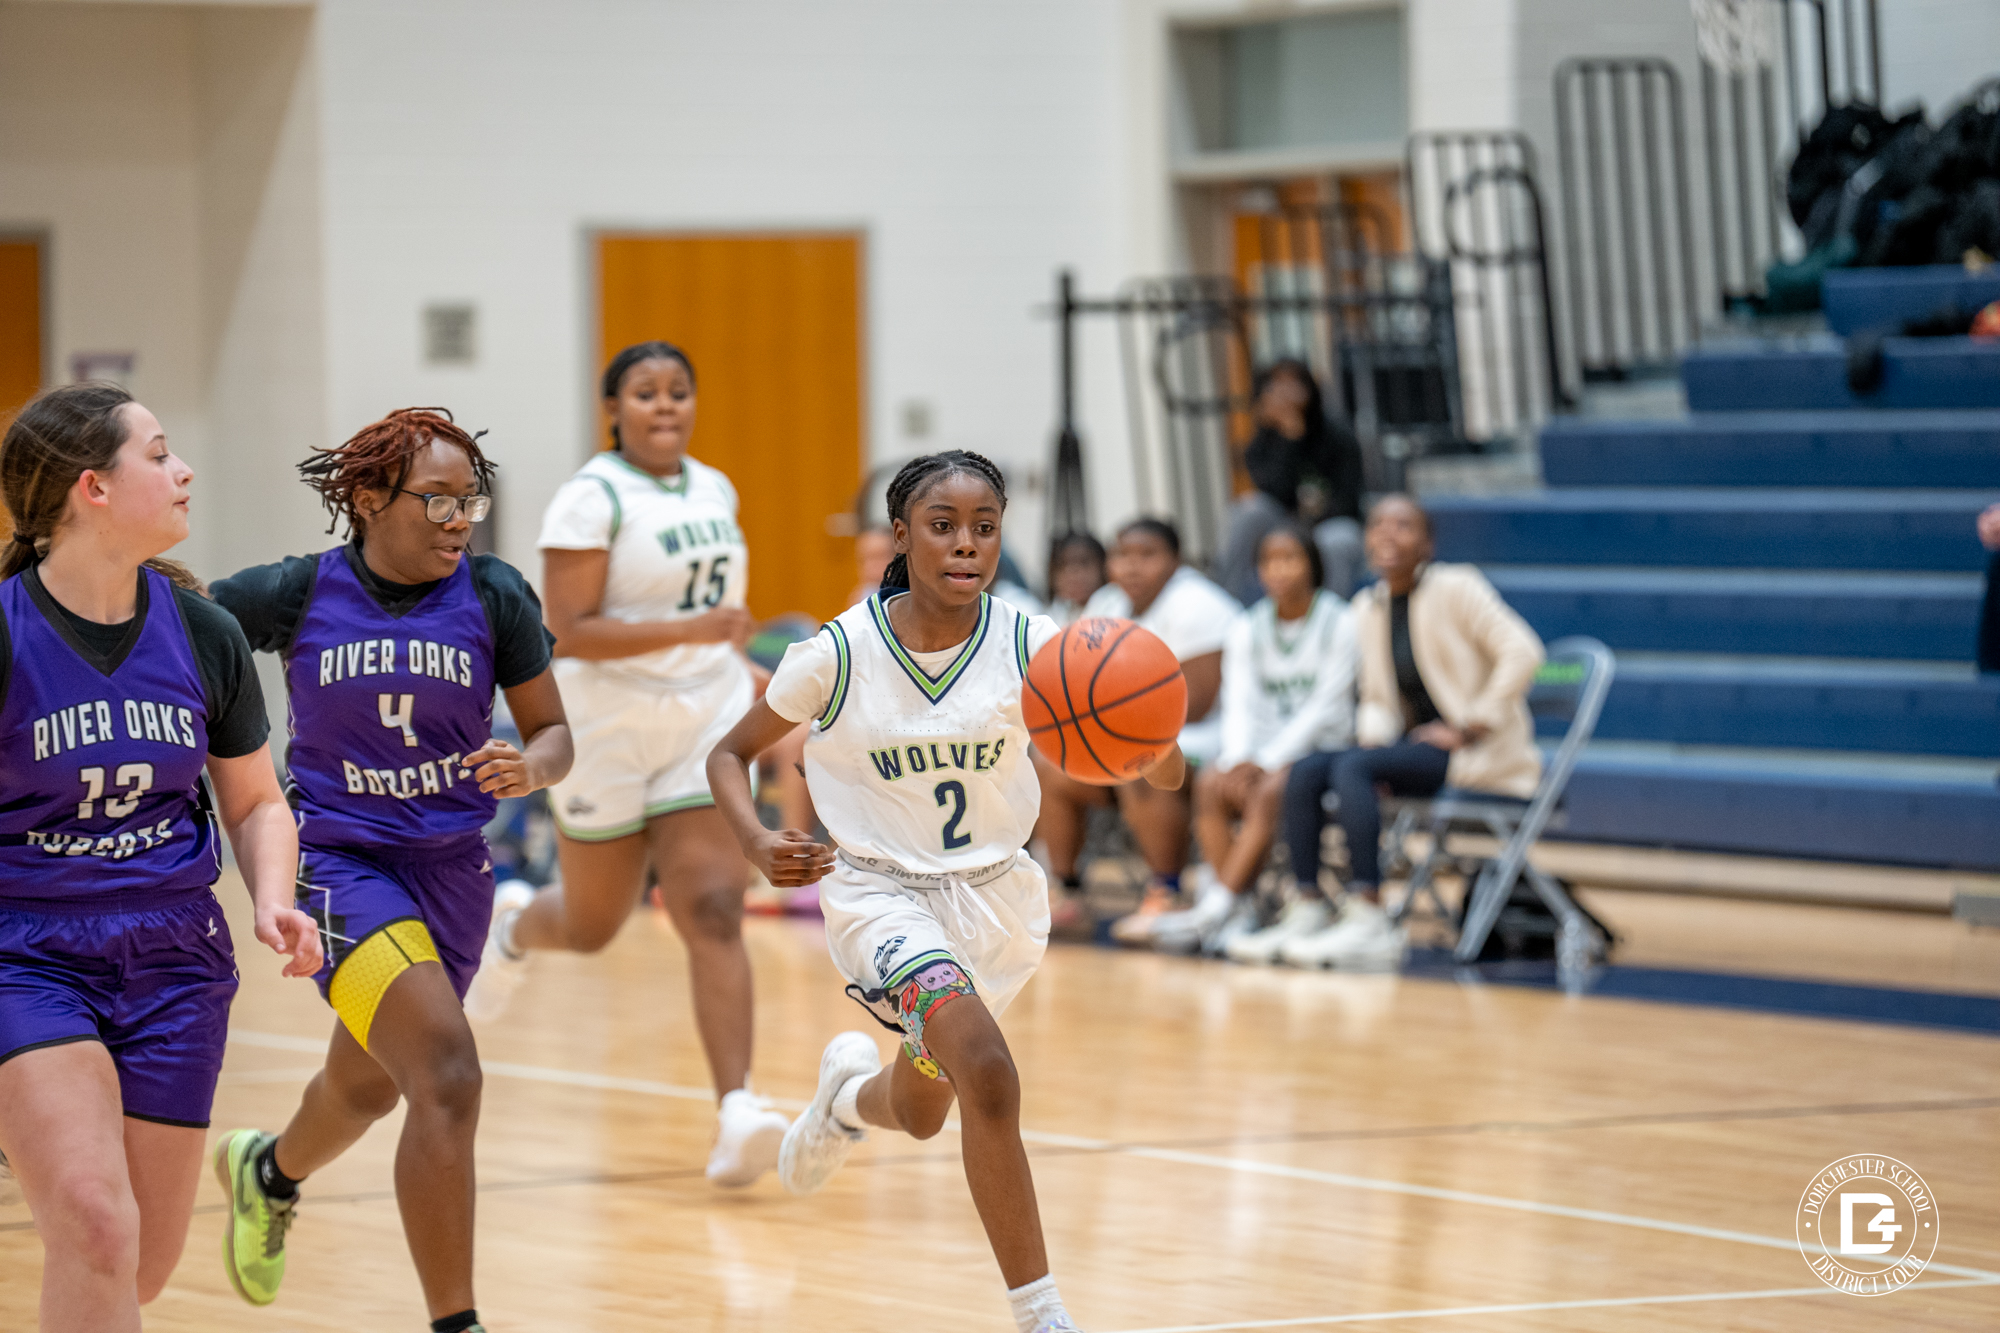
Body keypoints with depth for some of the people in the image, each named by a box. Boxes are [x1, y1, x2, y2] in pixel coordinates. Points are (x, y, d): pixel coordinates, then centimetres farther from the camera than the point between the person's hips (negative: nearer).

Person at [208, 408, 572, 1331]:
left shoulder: (494, 596, -6)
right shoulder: (296, 594, -11)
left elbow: (552, 733, 1)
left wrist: (531, 767, -20)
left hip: (451, 868, 4)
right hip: (339, 863, -4)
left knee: (366, 1090, 25)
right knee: (448, 1079, -23)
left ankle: (268, 1170, 61)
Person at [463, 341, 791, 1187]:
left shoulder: (716, 492, 9)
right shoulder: (592, 498, -12)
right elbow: (568, 633, -20)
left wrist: (738, 665, 13)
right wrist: (692, 630, -28)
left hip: (708, 724, 4)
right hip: (610, 728, -4)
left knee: (713, 911, -12)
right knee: (592, 926, 13)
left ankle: (736, 1115, -22)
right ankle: (513, 928, 50)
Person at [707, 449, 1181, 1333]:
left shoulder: (1029, 646, -15)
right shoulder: (840, 656, -16)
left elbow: (1163, 776, -19)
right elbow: (730, 753, -1)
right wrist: (758, 844, -21)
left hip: (996, 895, 4)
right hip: (881, 893, -3)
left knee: (921, 1115, 22)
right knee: (987, 1074, -29)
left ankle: (850, 1090, 61)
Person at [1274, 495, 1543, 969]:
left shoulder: (1455, 588, -8)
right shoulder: (1367, 608, 12)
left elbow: (1522, 652, -15)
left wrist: (1470, 729, -18)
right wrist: (1373, 735, -6)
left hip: (1482, 756, -7)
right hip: (1416, 746, 7)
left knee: (1352, 768, -30)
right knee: (1305, 771, -15)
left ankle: (1368, 919, -34)